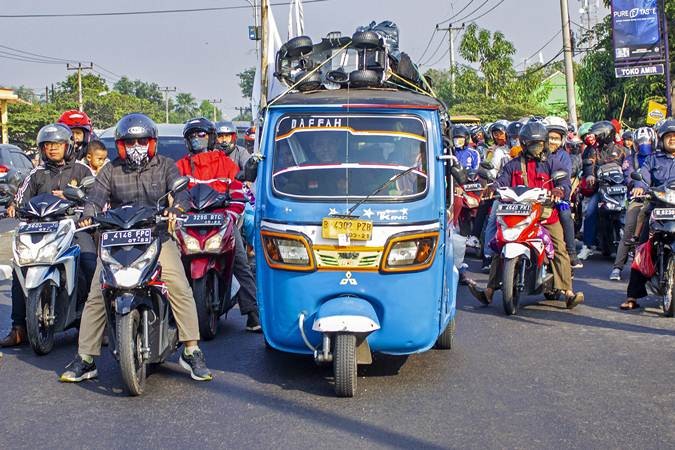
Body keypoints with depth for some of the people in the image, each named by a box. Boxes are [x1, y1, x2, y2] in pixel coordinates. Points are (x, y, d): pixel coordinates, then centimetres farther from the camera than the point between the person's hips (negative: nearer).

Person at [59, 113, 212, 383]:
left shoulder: (165, 166, 11)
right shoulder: (111, 170, 14)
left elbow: (181, 190, -4)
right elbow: (96, 196, 1)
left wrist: (175, 209, -28)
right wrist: (89, 215, -22)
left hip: (158, 237, -1)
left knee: (180, 288, -20)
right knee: (96, 296, -9)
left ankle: (191, 351, -14)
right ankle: (85, 359, -2)